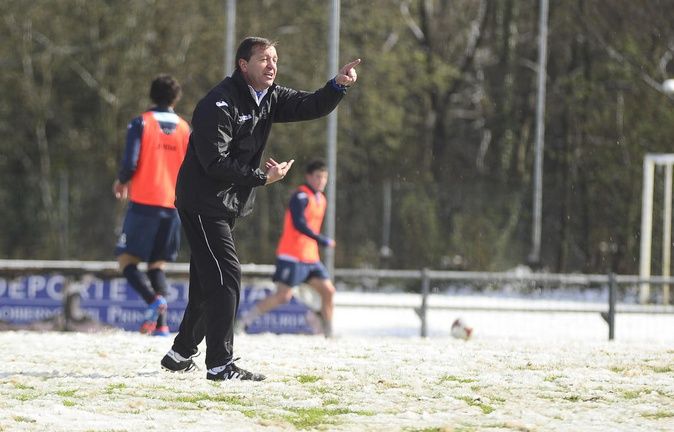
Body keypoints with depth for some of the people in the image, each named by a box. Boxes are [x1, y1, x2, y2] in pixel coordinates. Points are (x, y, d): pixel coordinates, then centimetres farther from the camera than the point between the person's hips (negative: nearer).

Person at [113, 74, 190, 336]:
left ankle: (153, 299, -24)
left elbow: (130, 163, -13)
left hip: (144, 203, -4)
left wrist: (121, 182, 8)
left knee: (127, 261, 3)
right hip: (174, 206, 4)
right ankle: (161, 323, -4)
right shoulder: (185, 129, 8)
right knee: (158, 265, 11)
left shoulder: (141, 124, -3)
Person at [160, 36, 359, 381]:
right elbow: (215, 162, -24)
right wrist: (262, 177, -19)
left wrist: (338, 85, -18)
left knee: (208, 282, 16)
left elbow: (311, 106, 1)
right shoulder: (219, 104, -19)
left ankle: (180, 354, 28)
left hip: (227, 206, 9)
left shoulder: (270, 99, 8)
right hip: (203, 204, -9)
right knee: (225, 278, -14)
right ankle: (220, 364, -15)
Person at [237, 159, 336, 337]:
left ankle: (328, 332, 9)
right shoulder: (301, 196, -13)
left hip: (310, 257, 9)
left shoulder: (320, 199, 15)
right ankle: (245, 320, -7)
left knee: (328, 291, 2)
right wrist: (323, 241, -26)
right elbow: (299, 224, -25)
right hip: (292, 256, -9)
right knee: (283, 296, -13)